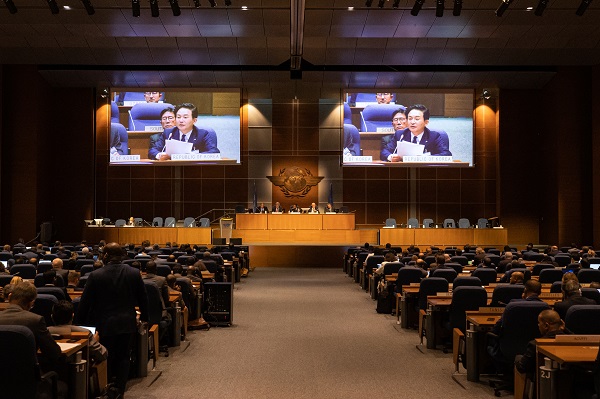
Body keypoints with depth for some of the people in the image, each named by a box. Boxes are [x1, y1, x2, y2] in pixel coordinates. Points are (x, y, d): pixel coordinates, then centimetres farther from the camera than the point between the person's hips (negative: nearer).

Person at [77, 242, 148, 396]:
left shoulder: (95, 275, -10)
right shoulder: (134, 273, -5)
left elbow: (85, 302, -5)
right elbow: (143, 299, 5)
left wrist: (82, 320, 11)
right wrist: (144, 317, 20)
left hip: (105, 325, -1)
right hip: (127, 324, 1)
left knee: (106, 360, 11)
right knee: (123, 358, 11)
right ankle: (120, 391, 13)